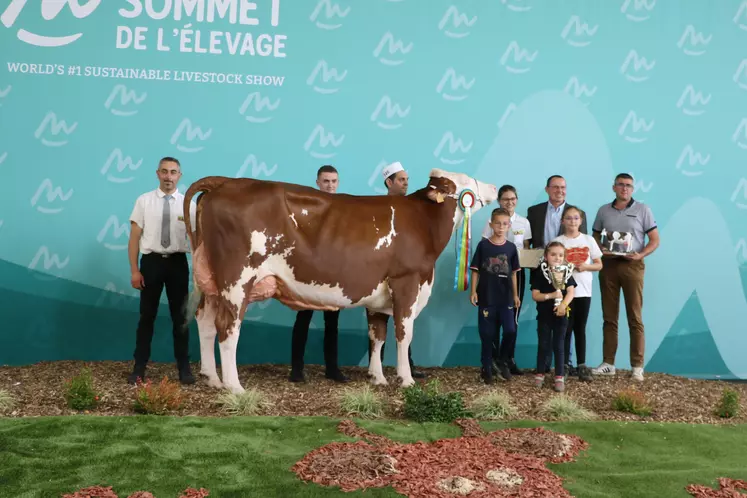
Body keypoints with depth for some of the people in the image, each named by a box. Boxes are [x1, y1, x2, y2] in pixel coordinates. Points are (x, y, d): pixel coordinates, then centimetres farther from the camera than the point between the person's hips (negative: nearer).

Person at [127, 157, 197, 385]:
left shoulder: (189, 204, 2)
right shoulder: (144, 201, -1)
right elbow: (134, 238, -1)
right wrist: (134, 270, -7)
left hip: (178, 263, 1)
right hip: (151, 261, -1)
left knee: (180, 317, 10)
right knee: (147, 316, 7)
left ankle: (184, 367, 21)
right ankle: (139, 368, 18)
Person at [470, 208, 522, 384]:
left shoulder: (511, 247, 3)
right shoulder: (483, 245, -4)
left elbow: (513, 273, 9)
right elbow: (475, 270, -1)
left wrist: (515, 295, 10)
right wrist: (473, 291, -7)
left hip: (505, 298, 2)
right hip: (486, 297, -2)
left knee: (510, 331, -7)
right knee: (487, 334, 5)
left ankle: (503, 361, 17)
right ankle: (487, 368, 18)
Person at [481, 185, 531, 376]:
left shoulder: (524, 222, 5)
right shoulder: (492, 222, -2)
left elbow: (527, 249, 8)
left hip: (516, 271, 3)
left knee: (513, 316, 7)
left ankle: (509, 359, 15)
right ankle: (494, 358, 7)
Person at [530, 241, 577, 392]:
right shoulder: (539, 273, -3)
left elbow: (571, 292, -10)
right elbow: (535, 295, -7)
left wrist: (563, 304, -28)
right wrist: (551, 295, -21)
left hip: (560, 316, 1)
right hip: (544, 315, 0)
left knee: (558, 346, 6)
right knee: (544, 345, 8)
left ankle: (560, 377, 10)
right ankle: (540, 374, 18)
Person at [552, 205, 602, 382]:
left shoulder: (589, 240, 5)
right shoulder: (557, 242, -1)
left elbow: (599, 265, 8)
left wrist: (586, 266, -10)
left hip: (583, 291, 2)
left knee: (580, 328, 7)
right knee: (566, 328, 1)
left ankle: (582, 366, 12)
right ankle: (564, 364, 8)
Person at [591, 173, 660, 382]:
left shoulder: (642, 209, 3)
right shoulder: (603, 211, 10)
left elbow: (654, 240, 2)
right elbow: (595, 238, 14)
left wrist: (640, 255, -15)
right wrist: (600, 251, -8)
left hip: (632, 265, -3)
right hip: (608, 265, 3)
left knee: (634, 317, -2)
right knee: (609, 317, 7)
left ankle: (637, 366, 2)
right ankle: (608, 363, 13)